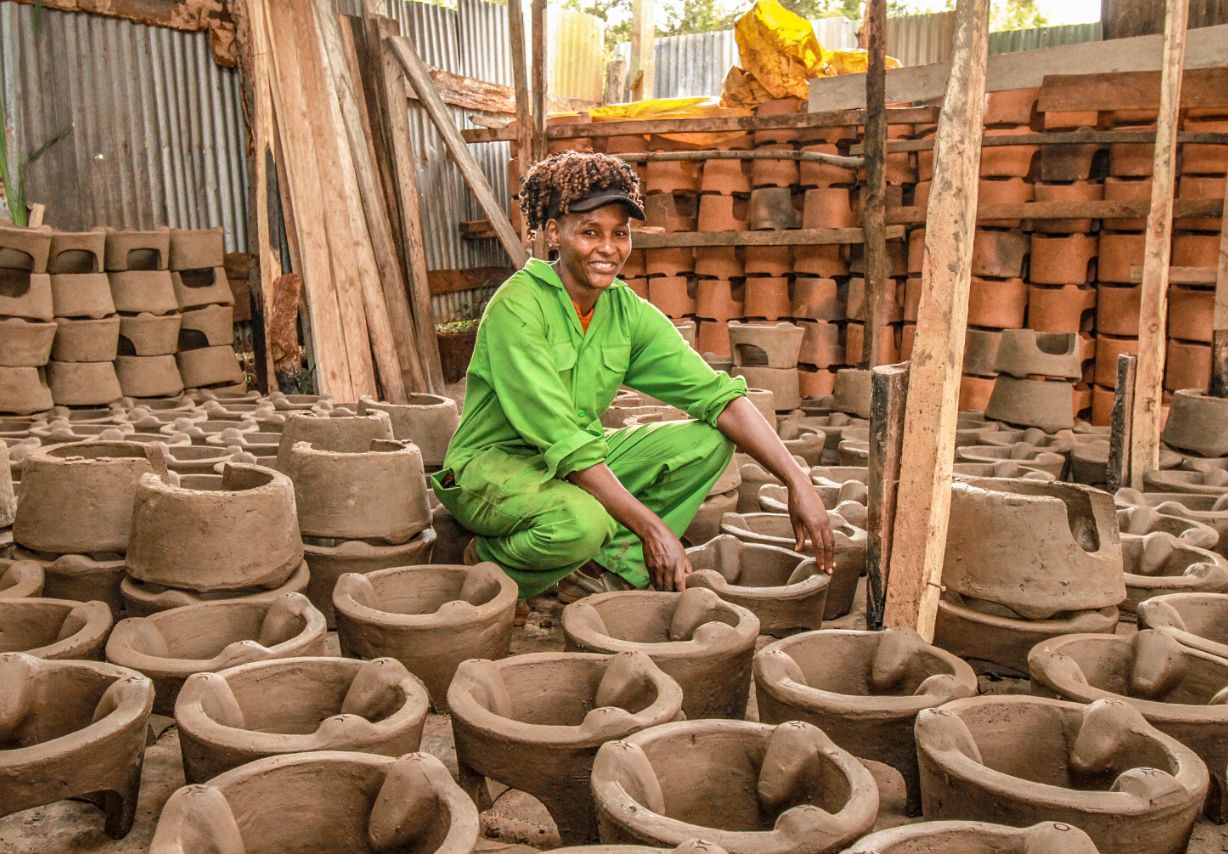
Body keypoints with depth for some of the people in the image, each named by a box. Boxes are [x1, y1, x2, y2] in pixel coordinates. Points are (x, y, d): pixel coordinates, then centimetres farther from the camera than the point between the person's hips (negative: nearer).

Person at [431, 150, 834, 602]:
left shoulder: (630, 313, -3)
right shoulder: (517, 307, -22)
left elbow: (719, 394, -9)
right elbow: (561, 439, -27)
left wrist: (797, 481, -19)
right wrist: (651, 526, -30)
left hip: (580, 463, 7)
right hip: (492, 464, -6)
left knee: (708, 441, -10)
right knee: (580, 523, -38)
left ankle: (610, 565, -13)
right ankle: (489, 562, -6)